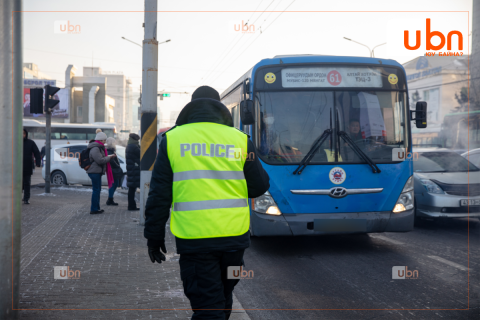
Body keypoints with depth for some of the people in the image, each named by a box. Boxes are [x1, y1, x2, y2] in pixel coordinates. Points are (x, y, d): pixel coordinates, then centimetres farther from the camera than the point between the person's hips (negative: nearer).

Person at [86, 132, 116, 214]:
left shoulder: (99, 148, 19)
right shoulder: (95, 149, -16)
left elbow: (102, 158, 29)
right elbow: (100, 160, -22)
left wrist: (110, 156, 15)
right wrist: (109, 157, -10)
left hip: (97, 172, 11)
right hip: (95, 172, -11)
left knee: (97, 190, 15)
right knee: (96, 190, -9)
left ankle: (96, 208, 22)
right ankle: (94, 209, -7)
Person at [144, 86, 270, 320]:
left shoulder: (172, 139, 1)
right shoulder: (239, 139, 1)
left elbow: (159, 195, 0)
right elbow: (259, 187, 5)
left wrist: (154, 236, 8)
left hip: (194, 239, -2)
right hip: (234, 236, 2)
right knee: (223, 298, 22)